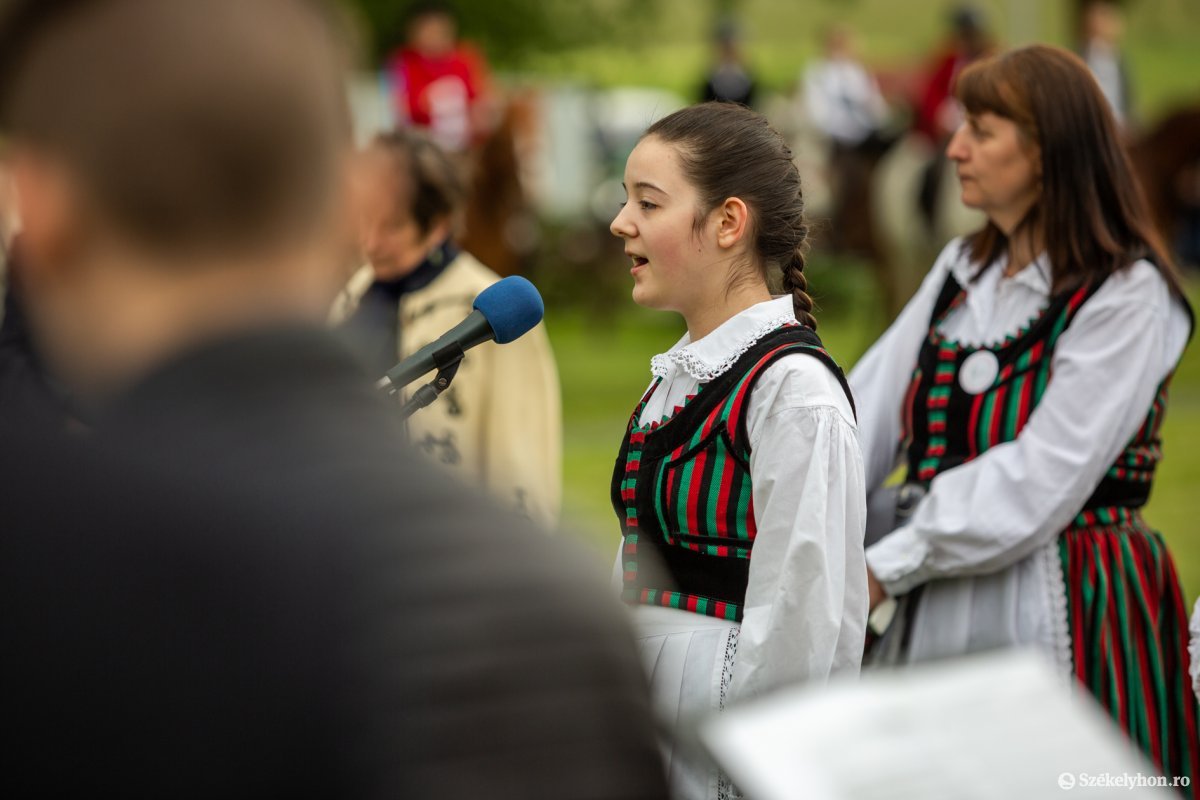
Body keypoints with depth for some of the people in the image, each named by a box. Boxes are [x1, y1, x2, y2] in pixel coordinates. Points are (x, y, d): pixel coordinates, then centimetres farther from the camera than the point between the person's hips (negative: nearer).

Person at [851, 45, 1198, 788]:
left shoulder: (1128, 295, -10)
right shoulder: (963, 270, 12)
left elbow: (1041, 483, -18)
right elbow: (869, 414, 3)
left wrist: (886, 567, -17)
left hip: (1058, 614, -6)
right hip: (940, 606, 6)